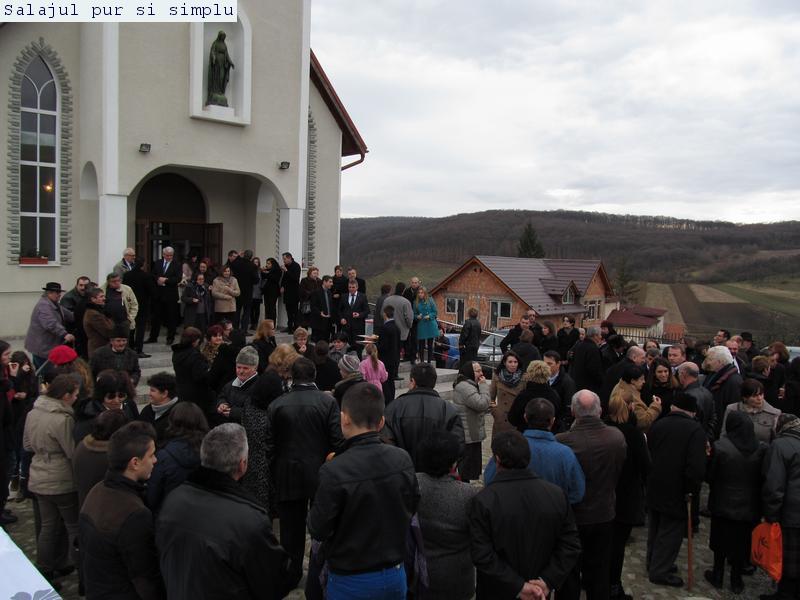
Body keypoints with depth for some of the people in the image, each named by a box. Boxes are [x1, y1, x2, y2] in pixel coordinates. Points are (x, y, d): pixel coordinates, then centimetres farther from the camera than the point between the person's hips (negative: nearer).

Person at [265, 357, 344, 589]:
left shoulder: (277, 405, -5)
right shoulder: (328, 402, -10)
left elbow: (270, 445, -2)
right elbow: (337, 440, -10)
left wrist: (275, 472, 10)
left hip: (288, 476, 1)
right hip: (321, 474, -1)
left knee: (291, 529, 12)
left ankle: (291, 575, 22)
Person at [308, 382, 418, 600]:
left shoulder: (334, 472, -25)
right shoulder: (403, 460, -11)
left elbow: (318, 530, -15)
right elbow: (412, 508, 3)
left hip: (351, 582, -4)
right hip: (395, 575, 4)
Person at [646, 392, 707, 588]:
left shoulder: (657, 424, 1)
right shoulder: (695, 430, -15)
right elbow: (696, 467, -22)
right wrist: (692, 489, -8)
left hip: (654, 489, 6)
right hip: (676, 492, -5)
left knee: (655, 528, 21)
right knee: (671, 531, 8)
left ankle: (652, 563, 36)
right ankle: (660, 572, 15)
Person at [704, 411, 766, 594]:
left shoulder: (720, 446, -19)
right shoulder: (762, 449, -11)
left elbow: (709, 475, -10)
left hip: (723, 503, -2)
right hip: (749, 506, 2)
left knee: (721, 540, 16)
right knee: (741, 542, 15)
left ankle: (718, 575, 28)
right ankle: (736, 579, 26)